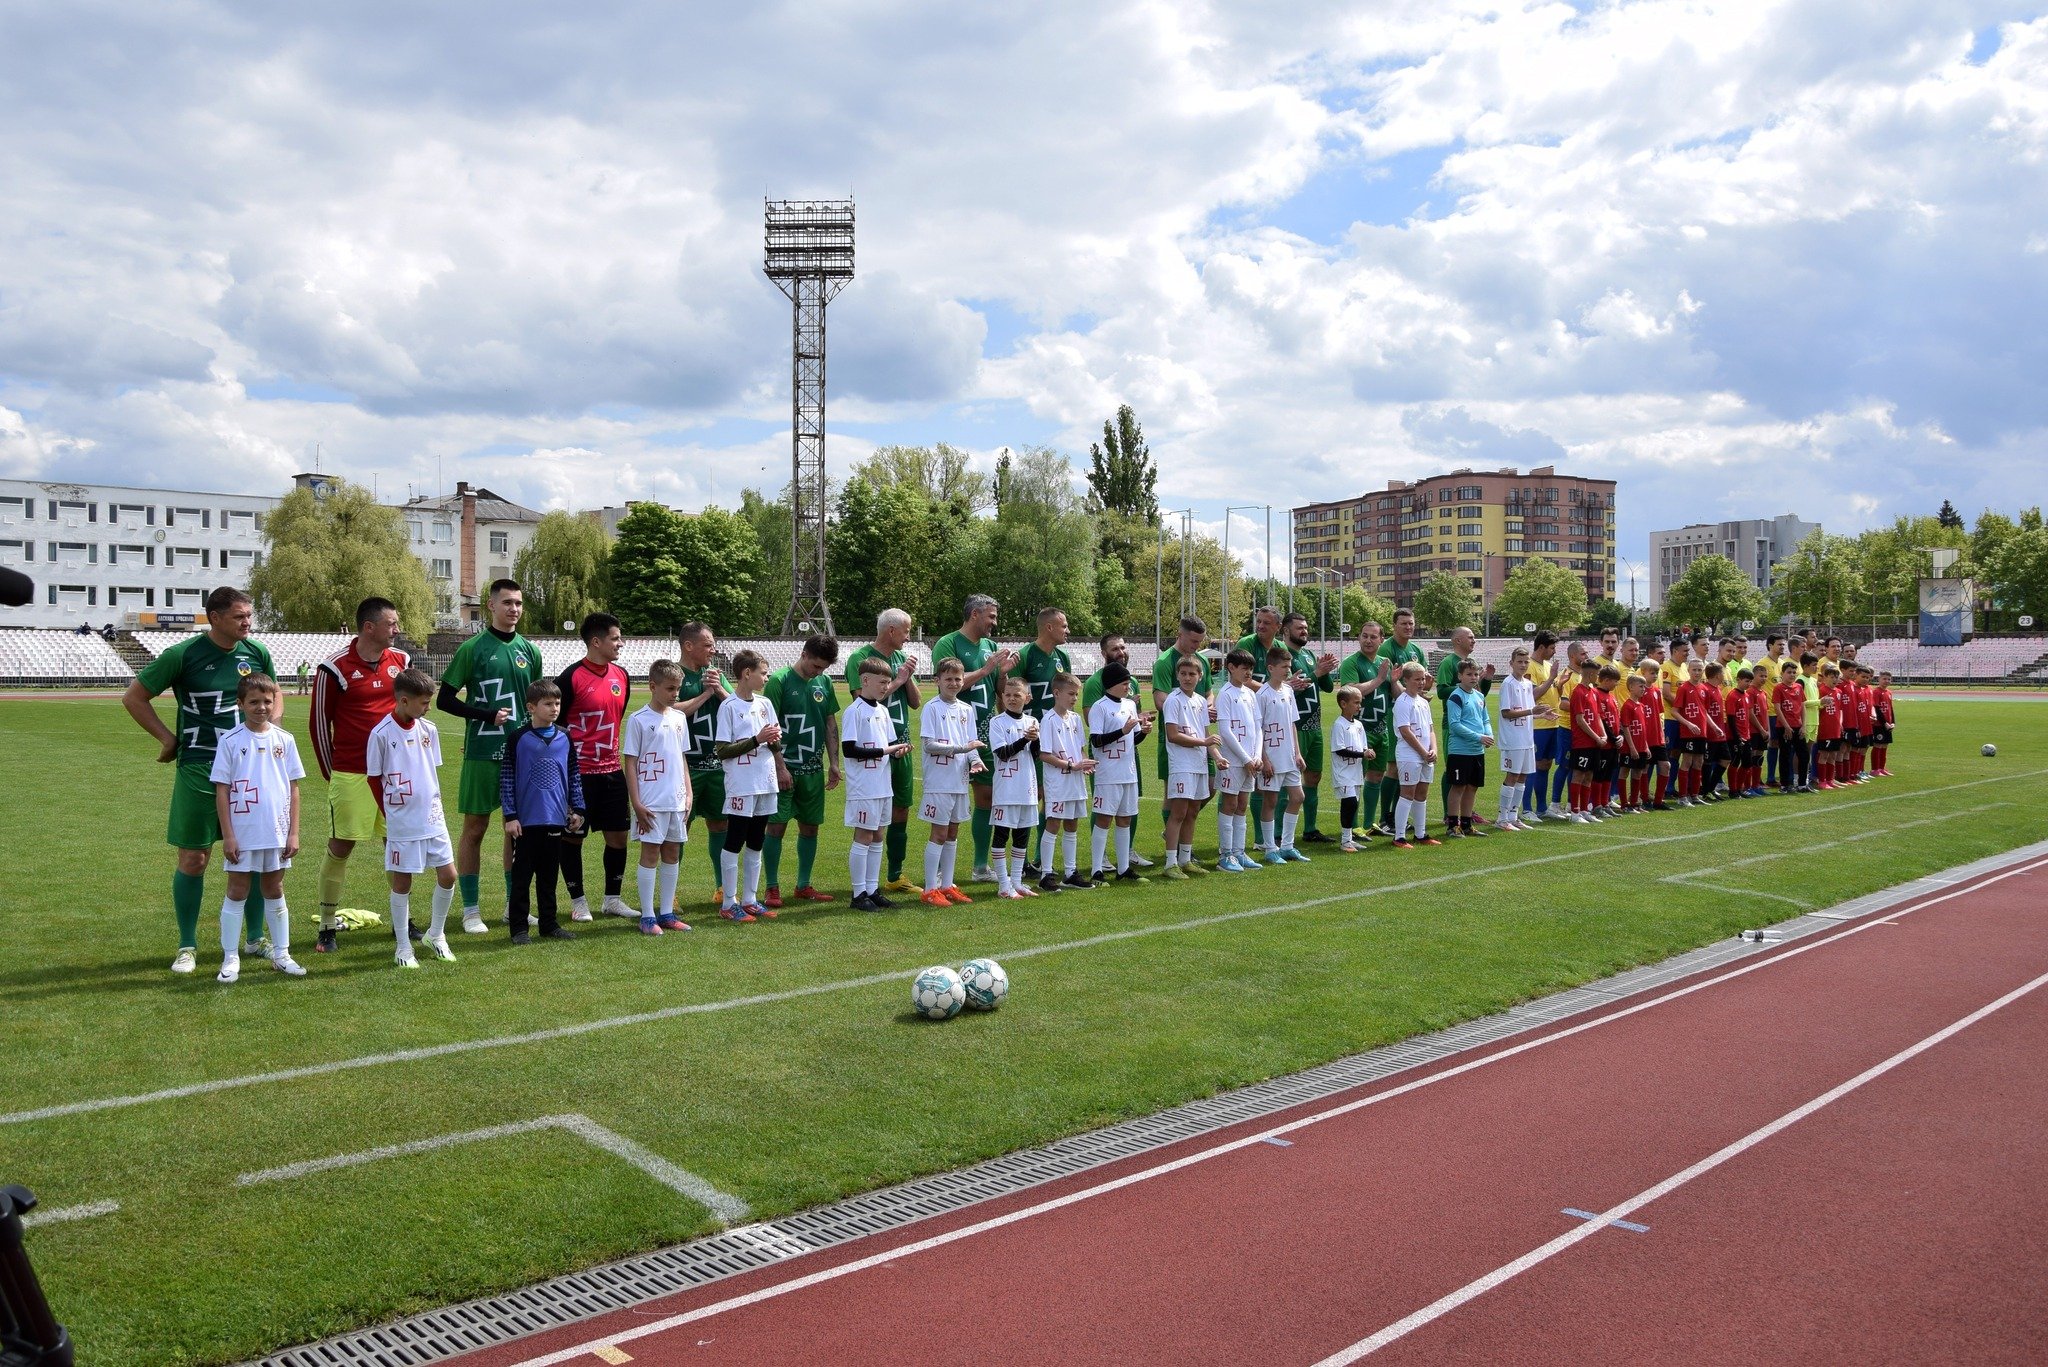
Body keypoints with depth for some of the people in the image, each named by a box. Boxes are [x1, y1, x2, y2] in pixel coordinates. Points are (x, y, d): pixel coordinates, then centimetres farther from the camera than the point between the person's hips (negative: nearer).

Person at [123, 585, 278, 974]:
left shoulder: (257, 653, 3)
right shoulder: (183, 655, -8)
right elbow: (133, 697, 1)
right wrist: (168, 738, -1)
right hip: (198, 771, -3)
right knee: (193, 859, 2)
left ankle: (255, 939, 21)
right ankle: (187, 947, 16)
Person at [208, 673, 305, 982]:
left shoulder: (284, 740, 2)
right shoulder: (230, 741, -5)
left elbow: (293, 788, 5)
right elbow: (222, 791, -4)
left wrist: (293, 833, 1)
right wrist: (227, 836, -8)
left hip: (277, 833, 2)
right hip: (242, 834, -2)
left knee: (275, 891, 13)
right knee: (237, 893, 6)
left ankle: (281, 954, 21)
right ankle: (230, 959, 13)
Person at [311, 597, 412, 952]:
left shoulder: (402, 661, 6)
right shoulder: (335, 668, -8)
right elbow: (320, 722, -2)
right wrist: (330, 773, 2)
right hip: (350, 775, -4)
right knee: (340, 846, 2)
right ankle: (328, 927, 13)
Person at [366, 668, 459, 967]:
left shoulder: (428, 729, 4)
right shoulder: (381, 734, -11)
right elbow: (374, 779, -4)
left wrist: (431, 804, 11)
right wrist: (390, 813, 0)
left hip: (433, 819, 5)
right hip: (401, 824, -5)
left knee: (448, 875, 5)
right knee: (402, 882, 5)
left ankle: (435, 934, 25)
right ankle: (403, 947, 17)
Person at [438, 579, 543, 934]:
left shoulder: (530, 650, 9)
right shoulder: (473, 648, -4)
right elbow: (445, 699, -3)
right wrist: (490, 715, -11)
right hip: (482, 755, -4)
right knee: (475, 828, 3)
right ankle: (471, 909, 12)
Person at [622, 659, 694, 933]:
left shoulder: (679, 718, 10)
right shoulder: (638, 720, -7)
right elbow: (630, 762, -7)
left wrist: (688, 793, 9)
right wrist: (637, 803, -12)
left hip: (677, 799, 6)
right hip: (651, 801, -6)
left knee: (672, 853, 10)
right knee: (650, 853, -1)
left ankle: (667, 913, 19)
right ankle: (647, 916, 5)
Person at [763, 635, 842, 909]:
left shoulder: (824, 682, 7)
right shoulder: (780, 680, -9)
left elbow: (831, 724, 13)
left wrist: (834, 763, 8)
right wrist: (780, 767, -14)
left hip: (813, 770, 5)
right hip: (785, 768, -5)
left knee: (810, 827, 10)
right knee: (776, 826, -3)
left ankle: (804, 886, 20)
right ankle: (773, 888, 7)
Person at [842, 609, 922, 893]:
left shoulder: (900, 658, 13)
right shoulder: (860, 658, -8)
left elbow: (916, 702, 14)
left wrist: (908, 678, -3)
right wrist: (897, 681, -10)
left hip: (901, 746, 7)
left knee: (901, 811, 12)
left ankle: (895, 877, 23)